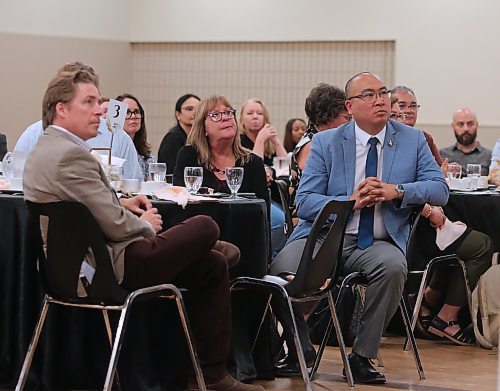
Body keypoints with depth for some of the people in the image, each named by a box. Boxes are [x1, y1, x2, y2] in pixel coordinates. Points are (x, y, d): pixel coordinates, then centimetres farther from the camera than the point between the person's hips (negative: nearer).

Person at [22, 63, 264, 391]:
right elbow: (115, 226, -22)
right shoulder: (71, 155, -22)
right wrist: (145, 225, -1)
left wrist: (121, 203, 11)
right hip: (113, 267, -11)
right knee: (206, 227, -2)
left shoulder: (45, 149, 10)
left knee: (213, 264, 14)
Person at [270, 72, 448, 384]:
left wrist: (398, 191, -13)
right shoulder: (326, 142, 6)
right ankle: (301, 351, -1)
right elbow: (304, 202, 1)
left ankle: (362, 356, -16)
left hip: (378, 243, 0)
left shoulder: (413, 140, 10)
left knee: (393, 266, -35)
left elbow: (440, 190, 4)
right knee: (282, 271, -29)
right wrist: (350, 202, -15)